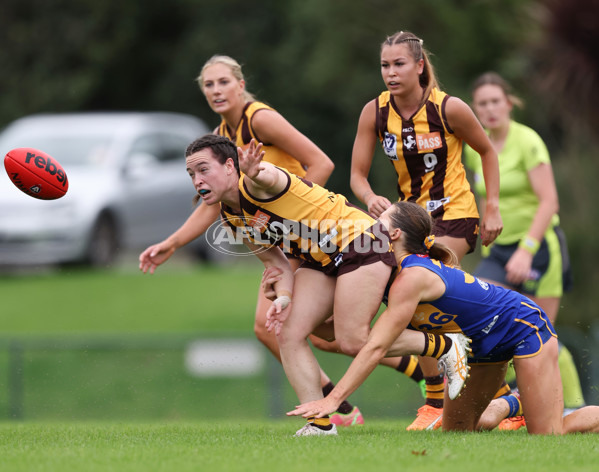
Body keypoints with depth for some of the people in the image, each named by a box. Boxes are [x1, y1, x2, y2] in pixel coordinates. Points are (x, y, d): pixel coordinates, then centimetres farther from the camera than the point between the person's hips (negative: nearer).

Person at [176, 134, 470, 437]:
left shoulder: (256, 185, -22)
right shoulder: (232, 219, 5)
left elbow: (269, 178, -49)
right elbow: (275, 262, 9)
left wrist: (256, 173, -75)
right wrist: (283, 298, -13)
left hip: (359, 242, -9)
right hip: (320, 261, 9)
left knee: (352, 341, -15)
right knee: (289, 335, -7)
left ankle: (447, 347, 4)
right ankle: (320, 423, -4)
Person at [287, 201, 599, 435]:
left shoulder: (411, 278, -29)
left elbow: (376, 348, -32)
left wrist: (333, 399, -33)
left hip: (524, 328, -9)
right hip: (483, 343, 9)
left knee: (549, 437, -12)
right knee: (455, 432, 9)